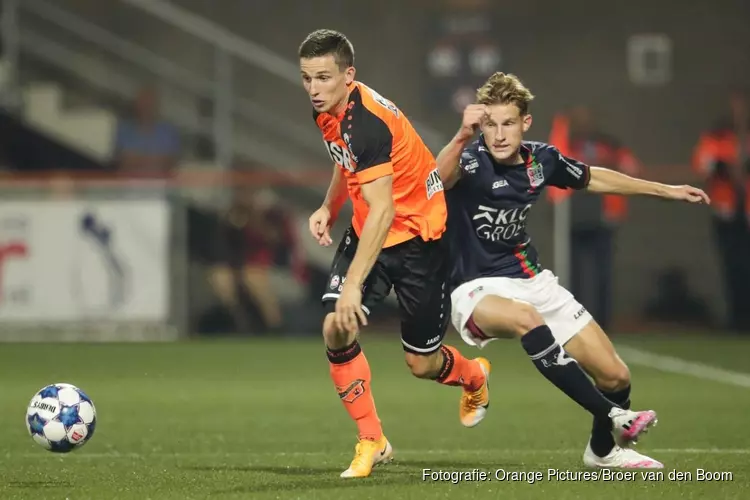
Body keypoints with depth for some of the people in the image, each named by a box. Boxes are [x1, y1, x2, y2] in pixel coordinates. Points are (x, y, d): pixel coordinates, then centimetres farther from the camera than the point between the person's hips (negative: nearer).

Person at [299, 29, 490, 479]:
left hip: (419, 234, -7)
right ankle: (372, 442, -2)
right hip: (368, 230, 7)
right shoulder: (328, 110, -2)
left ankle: (475, 377, 40)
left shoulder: (368, 122, -30)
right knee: (337, 330, -15)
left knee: (422, 364, 3)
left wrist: (353, 285, -40)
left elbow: (382, 212, -35)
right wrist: (329, 209, 4)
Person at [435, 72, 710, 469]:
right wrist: (462, 137, -66)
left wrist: (666, 190, 25)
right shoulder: (472, 160, -20)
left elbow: (593, 179, 19)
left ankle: (604, 449, 33)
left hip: (531, 280, 6)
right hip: (476, 290, -6)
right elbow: (442, 176, -45)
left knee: (615, 376, 1)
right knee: (526, 318, -40)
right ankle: (612, 417, -34)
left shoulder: (541, 160, -2)